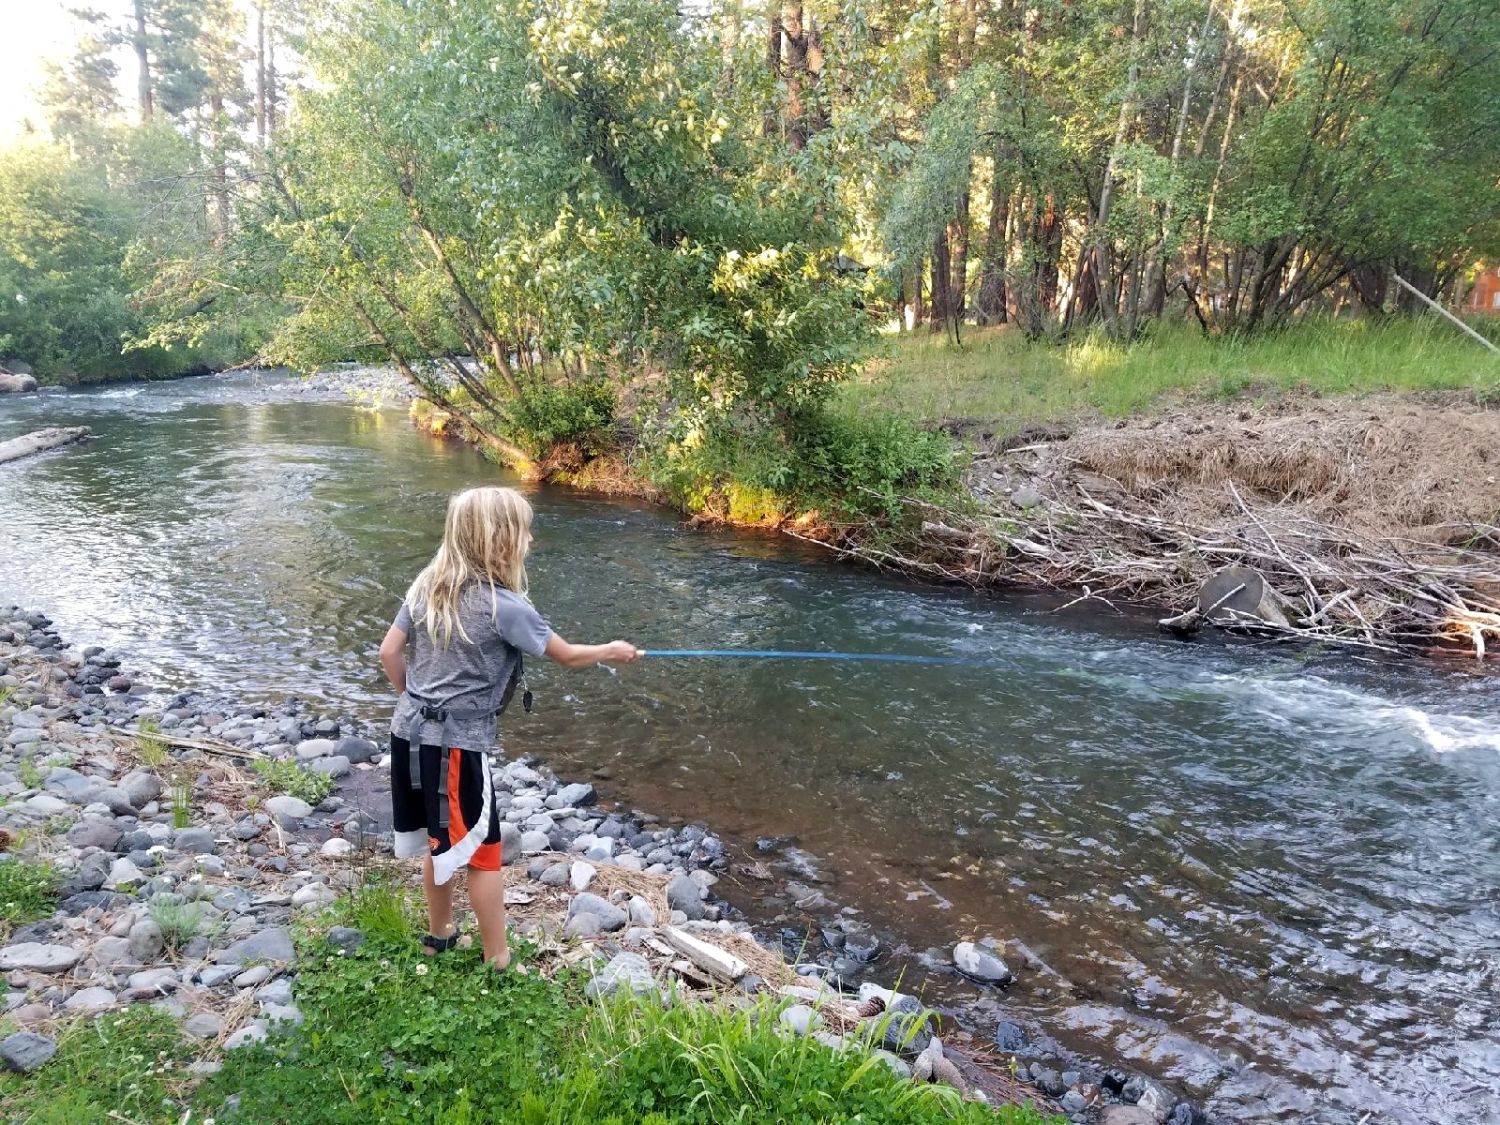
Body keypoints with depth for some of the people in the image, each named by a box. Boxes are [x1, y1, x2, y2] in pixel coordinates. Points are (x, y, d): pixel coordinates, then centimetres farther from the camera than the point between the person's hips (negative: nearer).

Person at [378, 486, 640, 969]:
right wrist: (612, 651, 13)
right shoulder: (504, 606, -17)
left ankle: (439, 935, 39)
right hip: (456, 743, -7)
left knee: (440, 840, 23)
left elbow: (389, 652, 7)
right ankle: (497, 961, 19)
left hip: (410, 732, 7)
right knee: (482, 852, 8)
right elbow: (568, 656, -5)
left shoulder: (427, 585, 2)